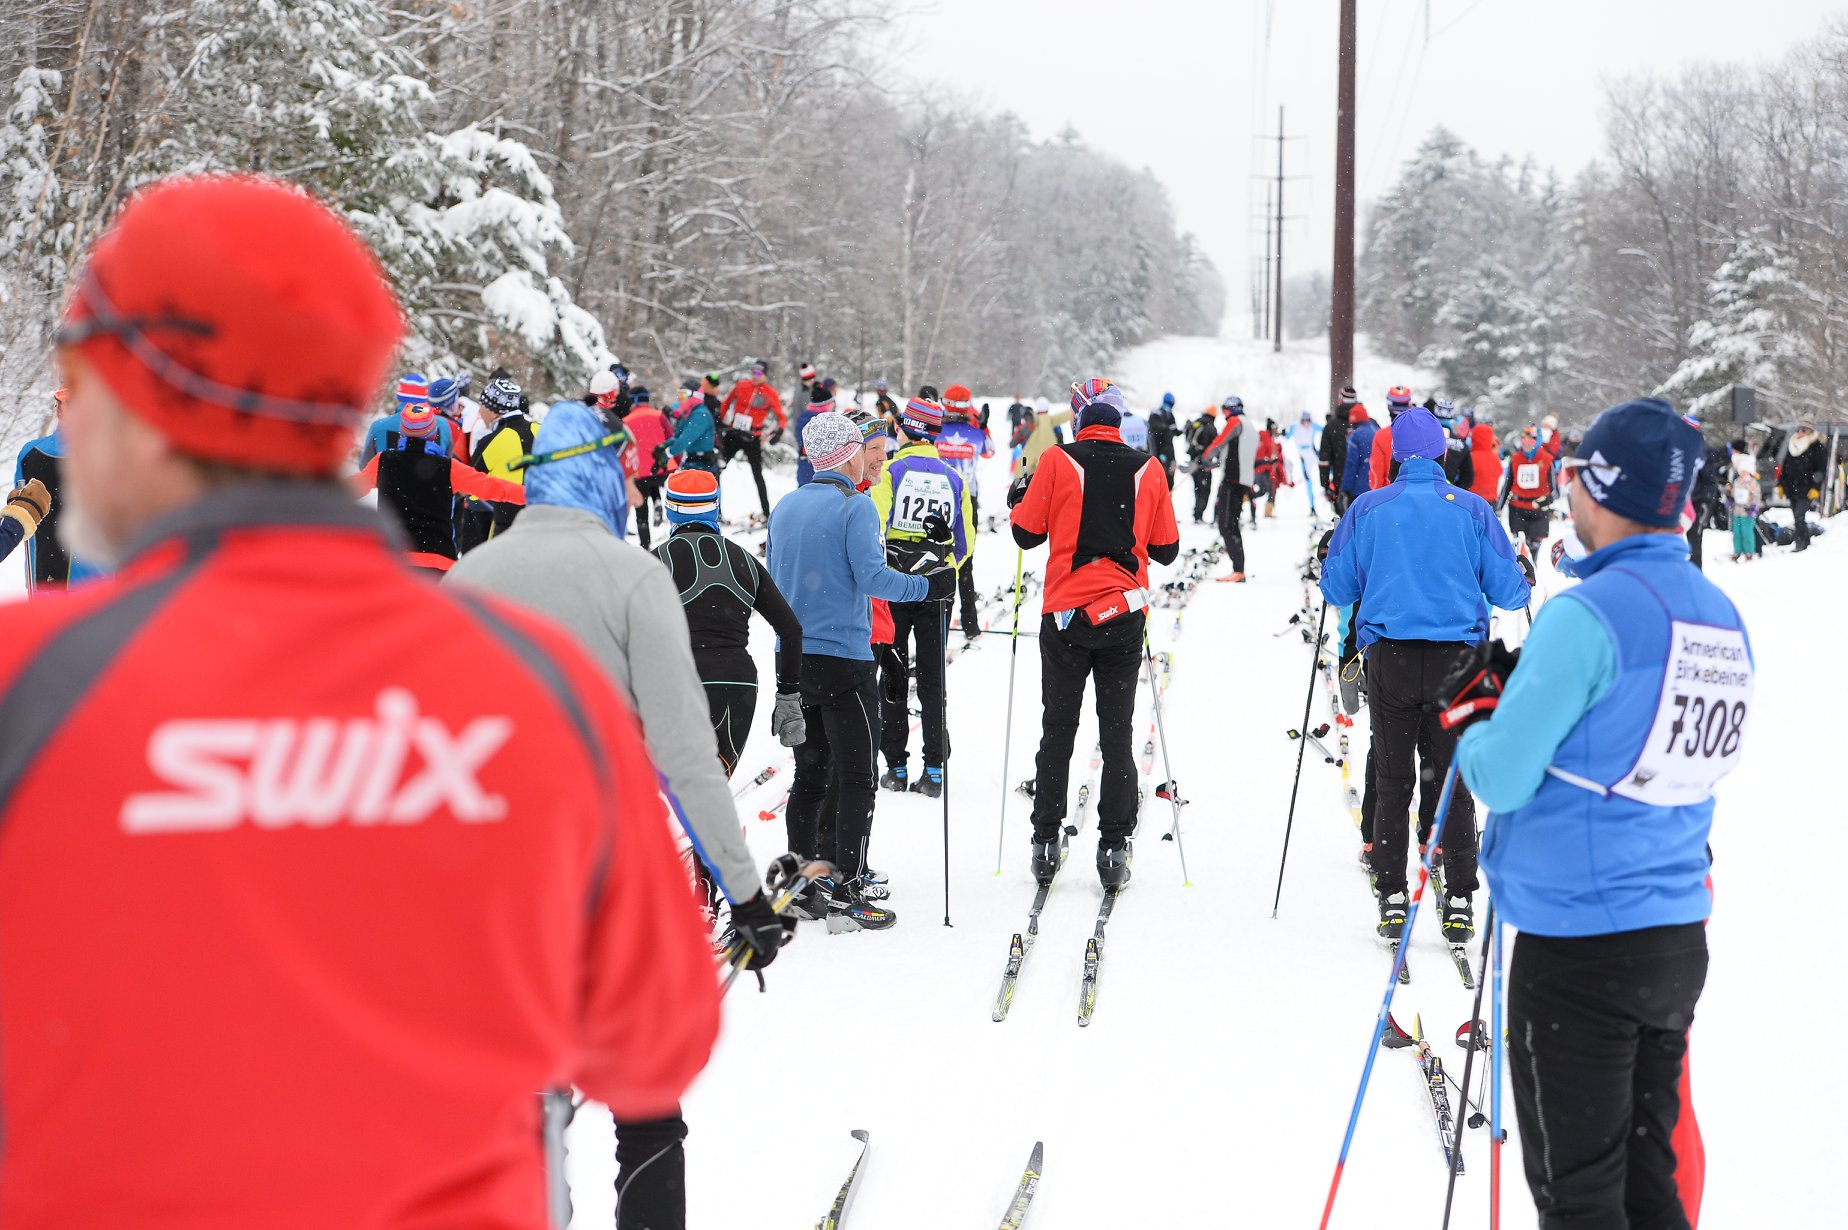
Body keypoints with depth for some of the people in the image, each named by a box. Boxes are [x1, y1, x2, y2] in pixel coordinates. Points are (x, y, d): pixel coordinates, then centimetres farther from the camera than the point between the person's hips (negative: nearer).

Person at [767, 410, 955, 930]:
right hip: (843, 659, -7)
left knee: (809, 774, 13)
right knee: (855, 776, -2)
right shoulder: (855, 506, -11)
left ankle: (803, 885, 15)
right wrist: (928, 585, -7)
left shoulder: (784, 507, 10)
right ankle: (845, 893, -5)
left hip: (793, 656, 7)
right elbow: (872, 577, -18)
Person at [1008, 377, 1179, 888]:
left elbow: (1027, 534, 0)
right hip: (1124, 616, 1)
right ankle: (1114, 846, 5)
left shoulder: (1058, 462, -6)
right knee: (1117, 735, 7)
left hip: (1065, 614, -1)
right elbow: (1167, 549, 7)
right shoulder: (1148, 469, 1)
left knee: (1057, 730, 10)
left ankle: (1046, 841, 11)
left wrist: (1018, 500, 20)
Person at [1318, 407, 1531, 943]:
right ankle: (1458, 902, 6)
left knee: (1392, 782, 9)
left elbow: (1336, 588, 6)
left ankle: (1392, 898, 9)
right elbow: (1508, 591, 3)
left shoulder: (1367, 508, 0)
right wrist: (1526, 578, 26)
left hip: (1389, 659, 0)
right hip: (1456, 658, 0)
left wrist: (1327, 562, 28)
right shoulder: (1471, 509, 0)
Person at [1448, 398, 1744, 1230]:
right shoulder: (1722, 617, 6)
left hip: (1577, 946, -7)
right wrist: (1525, 693, 12)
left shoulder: (1587, 614, -19)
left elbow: (1502, 779, -19)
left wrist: (1476, 720, 3)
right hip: (1678, 937, 8)